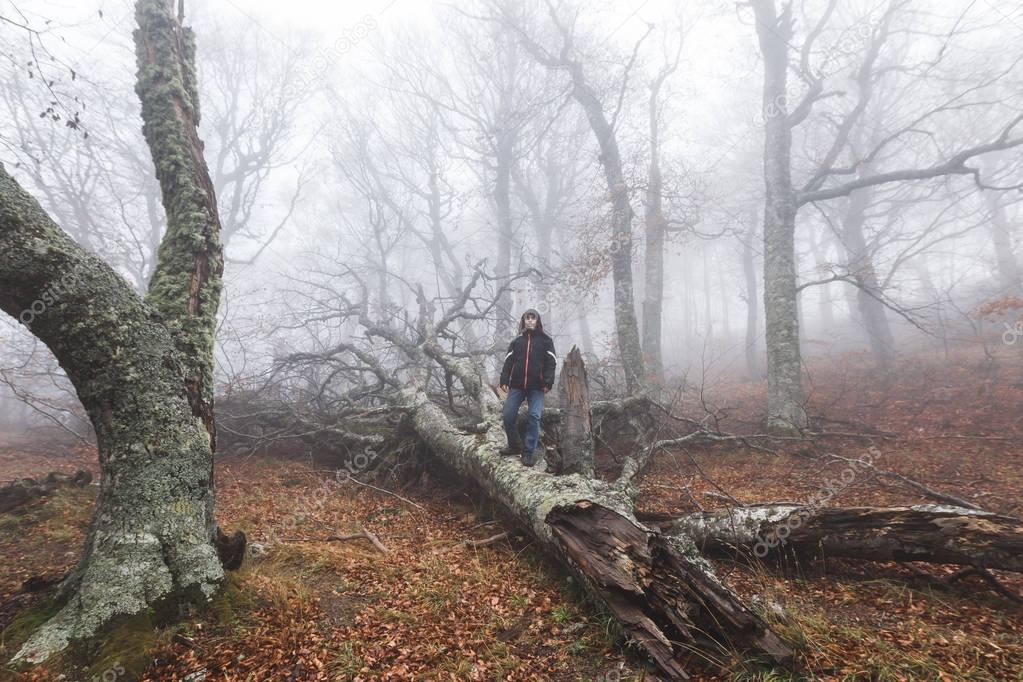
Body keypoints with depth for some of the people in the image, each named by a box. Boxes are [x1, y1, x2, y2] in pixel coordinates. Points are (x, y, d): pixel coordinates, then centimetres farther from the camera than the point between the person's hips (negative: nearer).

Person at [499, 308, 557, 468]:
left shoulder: (545, 340, 5)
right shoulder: (516, 341, 13)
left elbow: (551, 362, -2)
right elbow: (508, 362, 10)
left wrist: (548, 382, -12)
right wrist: (504, 380, -2)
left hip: (536, 387, -3)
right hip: (517, 386, 3)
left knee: (534, 416, -12)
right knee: (508, 415, -1)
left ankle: (529, 452, -4)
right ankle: (514, 446, 20)